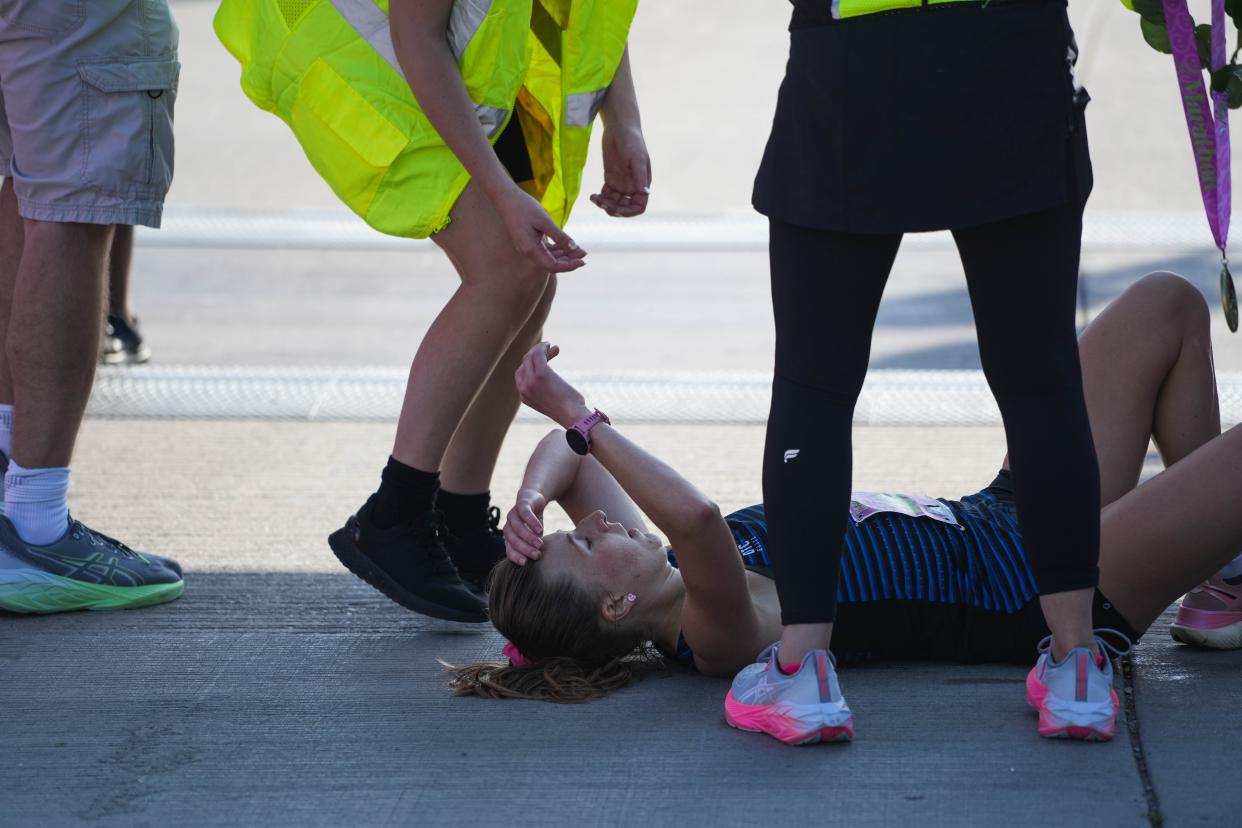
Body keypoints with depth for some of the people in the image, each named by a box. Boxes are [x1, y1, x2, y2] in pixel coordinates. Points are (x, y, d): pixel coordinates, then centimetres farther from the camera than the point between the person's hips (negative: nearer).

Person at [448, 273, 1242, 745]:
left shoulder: (669, 583, -4)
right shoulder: (717, 631, -30)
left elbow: (567, 453, -1)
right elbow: (696, 520, -52)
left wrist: (531, 498, -22)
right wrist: (580, 419, -46)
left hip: (997, 518, 10)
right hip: (1056, 592, -10)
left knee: (1167, 305, 13)